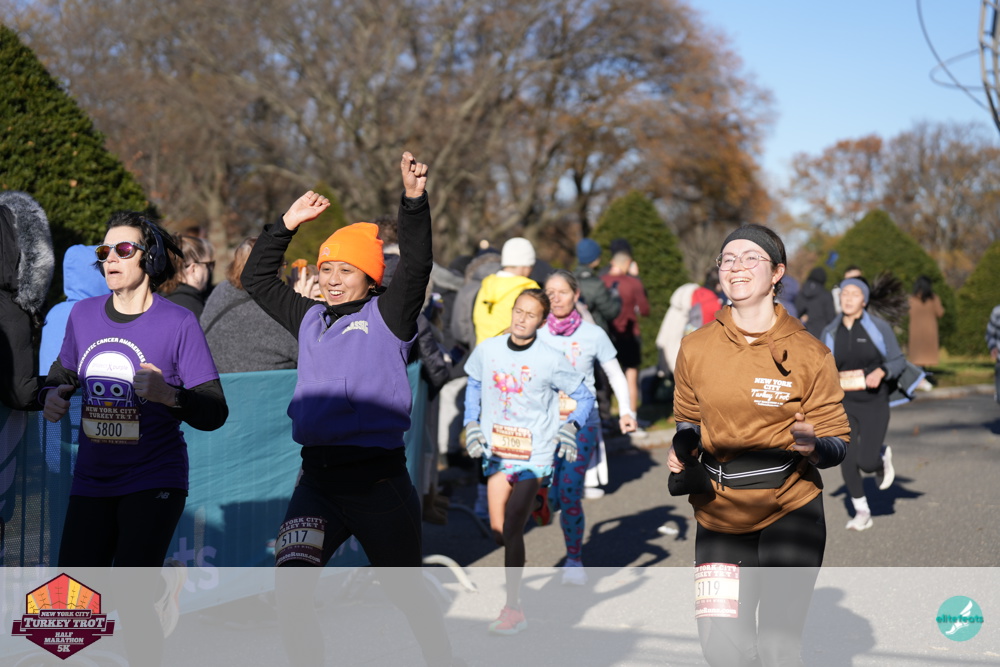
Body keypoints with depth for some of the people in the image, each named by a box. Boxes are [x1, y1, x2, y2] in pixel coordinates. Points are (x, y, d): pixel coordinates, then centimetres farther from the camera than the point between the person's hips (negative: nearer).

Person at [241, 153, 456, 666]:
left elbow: (415, 267, -15)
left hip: (378, 477, -4)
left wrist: (414, 200, -27)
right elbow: (257, 279, 25)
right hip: (317, 476, 4)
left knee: (406, 591, 11)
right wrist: (287, 225, 18)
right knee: (289, 587, -11)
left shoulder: (387, 315, 0)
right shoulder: (309, 318, 16)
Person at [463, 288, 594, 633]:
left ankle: (514, 610, -1)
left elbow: (584, 396, 1)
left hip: (534, 454, -4)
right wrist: (471, 424, 9)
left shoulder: (551, 360, -11)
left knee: (512, 529, -11)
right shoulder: (487, 350, 0)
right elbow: (474, 384, 19)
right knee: (499, 533, 4)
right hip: (497, 450, 4)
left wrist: (570, 425, -15)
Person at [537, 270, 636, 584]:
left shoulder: (593, 334, -2)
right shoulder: (537, 335, 3)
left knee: (569, 494, -9)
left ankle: (575, 561, 10)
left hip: (582, 422, -2)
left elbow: (616, 375, 6)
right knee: (551, 498, -4)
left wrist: (626, 411, -6)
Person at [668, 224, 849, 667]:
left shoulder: (807, 353, -6)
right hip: (719, 516, 3)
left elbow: (836, 442, -1)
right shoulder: (695, 348, 2)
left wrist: (811, 445, -24)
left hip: (789, 512, -2)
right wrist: (681, 450, -4)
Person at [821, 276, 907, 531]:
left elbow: (899, 361, -4)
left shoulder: (879, 327, -8)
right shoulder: (830, 332, 0)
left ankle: (883, 456, 27)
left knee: (867, 462, -11)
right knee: (848, 461, -7)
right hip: (845, 404, 3)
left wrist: (880, 372, -23)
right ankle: (861, 513, 12)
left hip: (874, 404, -2)